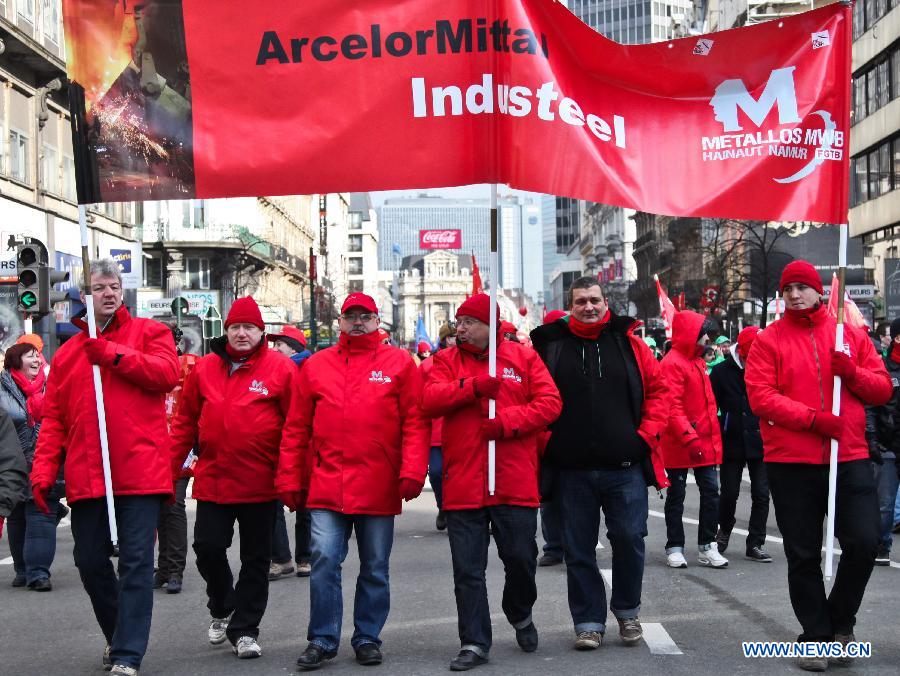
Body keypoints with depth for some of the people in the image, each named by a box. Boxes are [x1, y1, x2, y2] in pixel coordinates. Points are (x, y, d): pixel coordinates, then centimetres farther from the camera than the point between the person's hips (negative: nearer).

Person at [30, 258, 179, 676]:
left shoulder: (148, 332, 8)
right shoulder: (68, 352, 17)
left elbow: (167, 372, -11)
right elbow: (53, 418, 12)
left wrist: (112, 354, -12)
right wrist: (43, 470, 2)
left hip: (140, 471, -4)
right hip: (85, 476, 4)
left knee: (136, 561, -7)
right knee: (90, 561, 10)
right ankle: (117, 636, 31)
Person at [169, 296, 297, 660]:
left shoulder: (281, 368, -5)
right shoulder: (204, 369, 5)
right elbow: (186, 422, 8)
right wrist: (170, 465, 3)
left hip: (261, 483, -2)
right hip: (212, 479, 3)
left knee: (255, 558, 6)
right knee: (207, 546, 4)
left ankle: (244, 629, 19)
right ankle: (221, 608, 32)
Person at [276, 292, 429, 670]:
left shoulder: (399, 363, 4)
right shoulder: (316, 366, 8)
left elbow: (415, 422, -2)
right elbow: (297, 428, 9)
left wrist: (412, 471, -13)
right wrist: (290, 480, 5)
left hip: (379, 488, 0)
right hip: (326, 485, 1)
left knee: (375, 568, 9)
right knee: (324, 560, -4)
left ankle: (368, 638, 22)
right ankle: (322, 640, 8)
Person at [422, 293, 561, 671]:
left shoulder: (523, 357, 5)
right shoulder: (446, 361, 8)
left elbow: (549, 403, -4)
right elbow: (429, 401, -8)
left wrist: (507, 421, -17)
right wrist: (475, 387, -20)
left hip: (516, 483, -1)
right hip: (463, 484, 1)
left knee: (521, 558, 7)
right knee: (468, 569, 4)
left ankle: (520, 615, 37)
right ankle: (474, 643, 14)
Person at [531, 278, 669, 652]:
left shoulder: (629, 343, 4)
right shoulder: (550, 345, 4)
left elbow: (659, 389, 7)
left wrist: (647, 433, -2)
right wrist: (546, 440, -1)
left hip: (625, 466, 0)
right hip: (572, 469, 1)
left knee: (629, 539, 2)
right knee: (579, 548, 5)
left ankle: (627, 612, 24)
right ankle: (588, 622, 16)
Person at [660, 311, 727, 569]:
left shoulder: (697, 362, 15)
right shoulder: (672, 364, -14)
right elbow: (673, 407, -20)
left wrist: (713, 436, 16)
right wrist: (689, 438, -26)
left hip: (704, 441, 8)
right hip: (680, 444, -8)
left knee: (711, 491, 5)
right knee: (676, 495, 3)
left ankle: (706, 547, 11)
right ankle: (674, 548, 12)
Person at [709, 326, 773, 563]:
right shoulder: (722, 372, -2)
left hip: (760, 444, 1)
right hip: (732, 444, -1)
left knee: (761, 494, 0)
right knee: (729, 493, 7)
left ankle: (755, 544, 8)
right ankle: (724, 532, 32)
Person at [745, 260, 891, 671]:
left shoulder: (851, 336, 10)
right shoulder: (769, 341, 1)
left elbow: (882, 389, 10)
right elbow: (760, 396, -9)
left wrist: (852, 374, -10)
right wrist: (813, 418, -18)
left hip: (850, 457, 2)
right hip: (790, 463, -2)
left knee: (864, 542, -4)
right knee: (803, 555, 4)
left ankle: (840, 619, 20)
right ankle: (817, 635, 18)